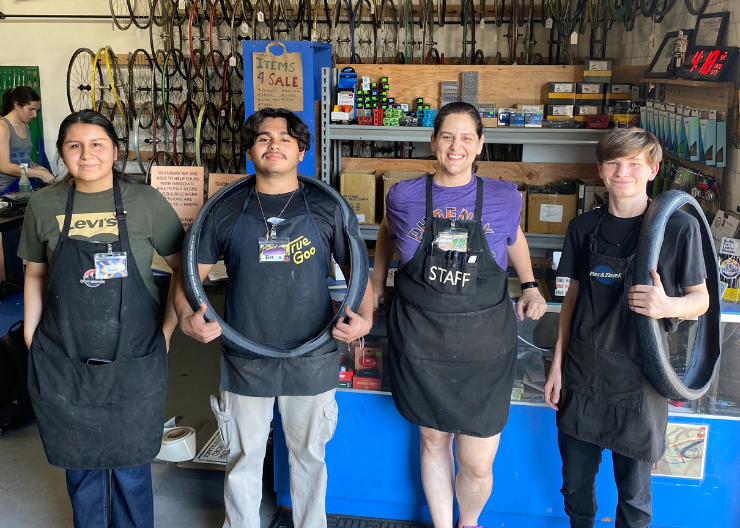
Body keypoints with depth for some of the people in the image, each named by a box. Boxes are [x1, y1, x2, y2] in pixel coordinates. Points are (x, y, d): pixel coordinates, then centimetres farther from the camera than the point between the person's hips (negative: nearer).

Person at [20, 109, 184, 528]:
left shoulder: (146, 202, -6)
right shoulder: (44, 205, 1)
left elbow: (186, 267, 1)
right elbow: (36, 275, 11)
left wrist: (168, 328, -2)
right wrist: (31, 337, 7)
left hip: (134, 364, -2)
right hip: (64, 365, 2)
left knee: (131, 469, 12)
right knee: (81, 465, 16)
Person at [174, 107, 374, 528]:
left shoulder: (328, 209, -1)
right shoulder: (226, 213, 1)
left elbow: (358, 270, 3)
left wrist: (364, 318, -14)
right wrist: (186, 318, -15)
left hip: (312, 361, 0)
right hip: (245, 362, 1)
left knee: (309, 455, 18)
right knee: (244, 457, 17)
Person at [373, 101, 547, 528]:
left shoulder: (504, 197, -1)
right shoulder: (405, 196, -1)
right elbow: (388, 233, 21)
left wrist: (530, 285, 10)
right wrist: (378, 280, 20)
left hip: (484, 343, 0)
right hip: (421, 340, 1)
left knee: (478, 465, 2)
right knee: (434, 441, 15)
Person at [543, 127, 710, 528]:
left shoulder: (679, 227, -8)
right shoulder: (584, 227, 2)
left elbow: (700, 299, -2)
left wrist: (669, 306, -25)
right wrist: (557, 363, 7)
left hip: (638, 378, -3)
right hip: (582, 375, 3)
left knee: (633, 495, 11)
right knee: (575, 483, 16)